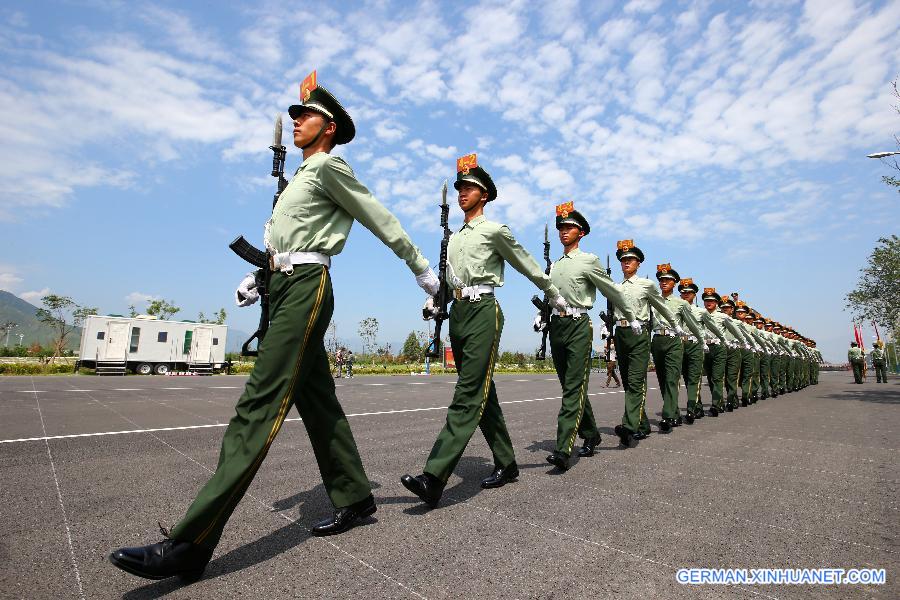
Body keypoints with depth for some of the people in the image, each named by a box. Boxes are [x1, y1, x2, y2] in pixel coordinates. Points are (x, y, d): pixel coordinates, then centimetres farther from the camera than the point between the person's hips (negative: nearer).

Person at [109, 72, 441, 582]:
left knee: (259, 404, -15)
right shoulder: (302, 177, 28)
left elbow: (382, 220, -1)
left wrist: (423, 269, 1)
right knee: (316, 400, 9)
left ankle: (190, 545, -13)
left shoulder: (329, 166, 0)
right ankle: (355, 498, 19)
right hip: (285, 289, 10)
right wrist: (257, 277, 12)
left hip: (307, 288, -10)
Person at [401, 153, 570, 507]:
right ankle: (506, 464, 23)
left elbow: (530, 268, 8)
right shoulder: (453, 238, 22)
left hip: (483, 311, -8)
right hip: (458, 313, 8)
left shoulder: (495, 231, 2)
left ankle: (434, 479, -20)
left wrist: (557, 298, 14)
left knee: (469, 394, -13)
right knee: (482, 392, 10)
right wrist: (433, 301, 5)